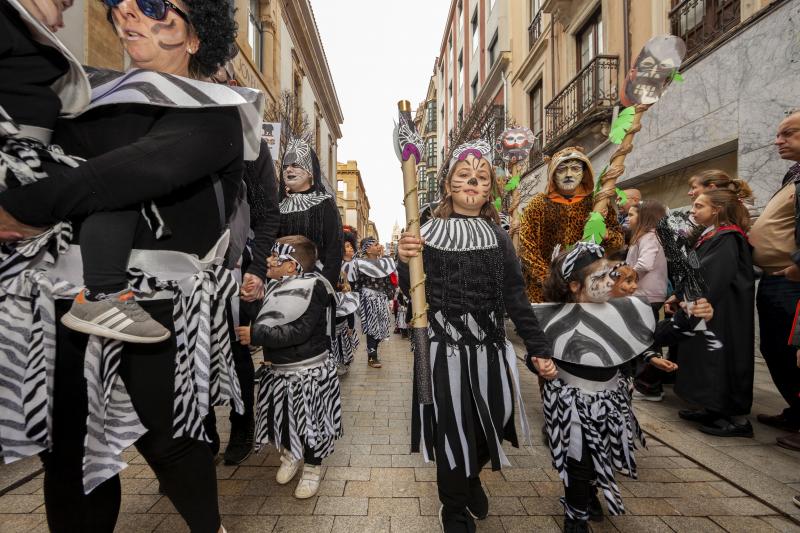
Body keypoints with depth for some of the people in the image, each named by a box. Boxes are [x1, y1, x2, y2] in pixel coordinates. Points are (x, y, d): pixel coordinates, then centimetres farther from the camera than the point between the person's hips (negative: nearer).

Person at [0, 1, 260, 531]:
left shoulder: (209, 110, -2)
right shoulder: (85, 89, 19)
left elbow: (149, 166, -19)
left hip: (153, 306, -5)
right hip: (60, 298, 6)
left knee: (165, 440, 9)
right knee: (66, 453, 14)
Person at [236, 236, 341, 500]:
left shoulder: (313, 289, -22)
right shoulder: (276, 287, 4)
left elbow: (297, 332, -29)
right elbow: (263, 322, 17)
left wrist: (255, 335, -25)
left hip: (310, 373, -7)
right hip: (279, 371, 7)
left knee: (309, 421, 8)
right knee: (282, 418, 20)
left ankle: (312, 468, 32)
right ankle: (290, 455, 47)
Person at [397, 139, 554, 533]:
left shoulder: (498, 236, 6)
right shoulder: (430, 233, -1)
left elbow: (515, 296, 6)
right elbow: (413, 291, -6)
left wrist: (538, 348, 2)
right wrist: (405, 261, -27)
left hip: (489, 348, 3)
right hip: (445, 348, -3)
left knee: (490, 426, 14)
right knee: (452, 431, 8)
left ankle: (471, 477, 50)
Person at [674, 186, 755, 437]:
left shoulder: (726, 238, -16)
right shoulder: (709, 236, 11)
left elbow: (710, 278, -23)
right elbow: (698, 274, 14)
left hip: (723, 314, -9)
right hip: (709, 309, 9)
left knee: (723, 360, -1)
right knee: (709, 360, 14)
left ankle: (739, 419, 12)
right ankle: (712, 409, 26)